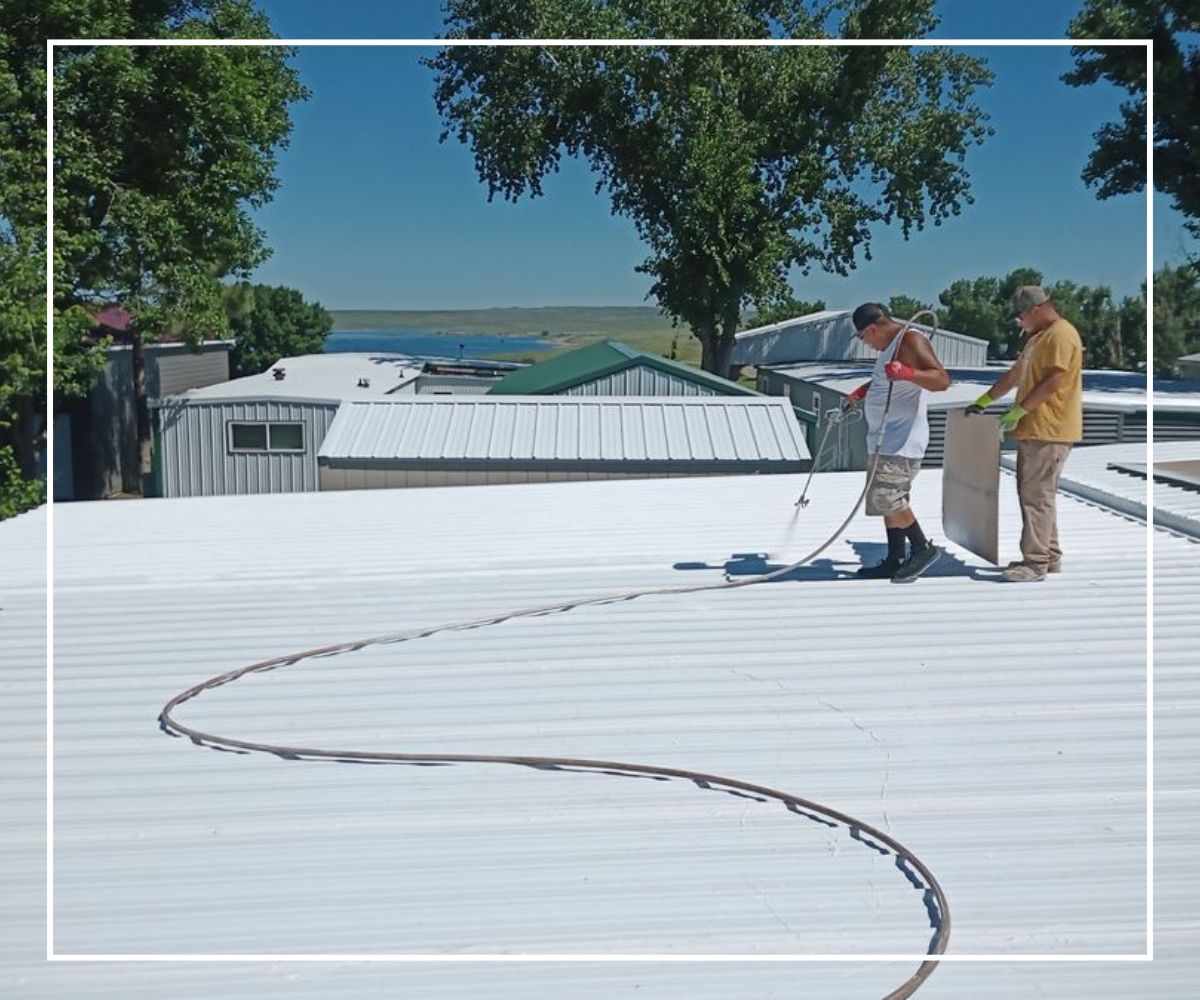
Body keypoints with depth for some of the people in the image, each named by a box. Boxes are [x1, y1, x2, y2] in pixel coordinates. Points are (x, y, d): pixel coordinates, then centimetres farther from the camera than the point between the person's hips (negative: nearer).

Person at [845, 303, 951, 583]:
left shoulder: (912, 340, -16)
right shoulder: (891, 345, 15)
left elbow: (942, 380, -27)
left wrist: (907, 373, -40)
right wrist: (862, 391, 27)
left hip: (901, 442, -10)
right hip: (885, 440, 10)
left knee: (887, 497, -14)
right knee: (888, 499, 11)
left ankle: (923, 548, -1)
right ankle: (896, 560, 17)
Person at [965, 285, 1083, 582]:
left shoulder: (1061, 334, -12)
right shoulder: (1038, 338, 20)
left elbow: (1053, 382, -20)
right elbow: (1014, 374, 25)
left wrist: (1018, 411, -18)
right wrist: (983, 402, 22)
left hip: (1049, 432, -10)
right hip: (1034, 430, 10)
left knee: (1037, 496, -10)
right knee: (1037, 495, 12)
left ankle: (1036, 563, -9)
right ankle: (1048, 556, 18)